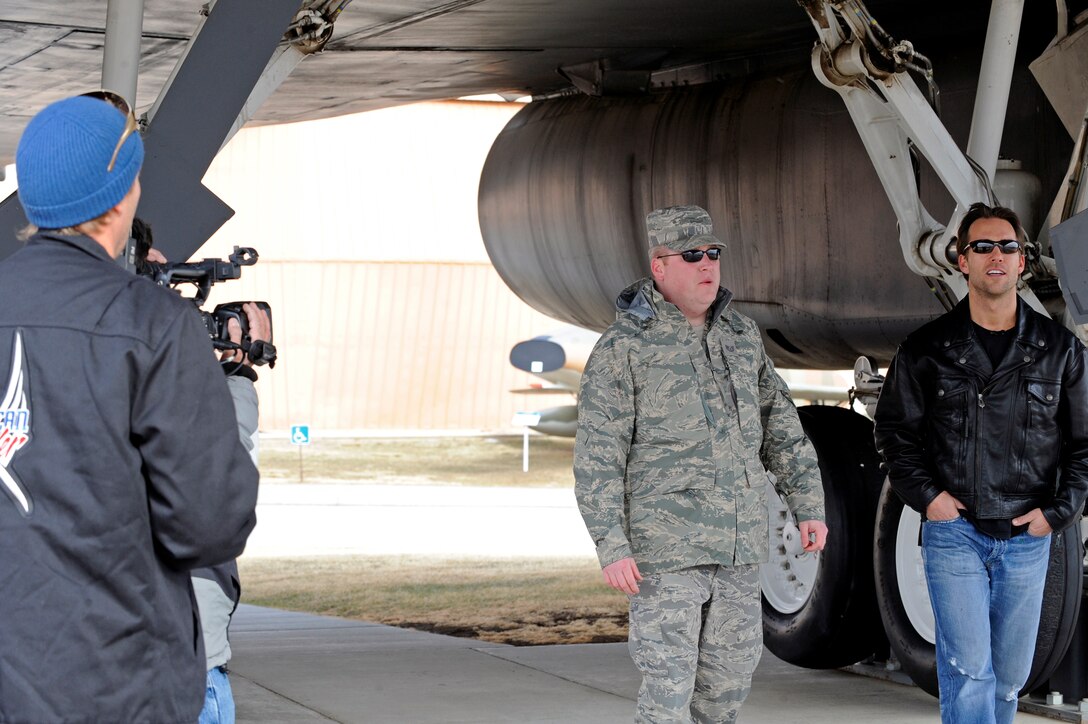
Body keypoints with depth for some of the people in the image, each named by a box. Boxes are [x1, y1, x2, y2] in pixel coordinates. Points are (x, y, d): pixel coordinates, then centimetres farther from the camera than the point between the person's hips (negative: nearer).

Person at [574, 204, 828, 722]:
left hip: (739, 546, 6)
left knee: (729, 679, 10)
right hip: (666, 548, -6)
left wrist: (809, 505, 10)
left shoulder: (740, 334, 10)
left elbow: (780, 426, 16)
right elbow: (597, 456, -11)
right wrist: (611, 547, -18)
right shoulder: (623, 347, -8)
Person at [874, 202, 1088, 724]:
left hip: (1027, 536, 2)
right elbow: (893, 429, 8)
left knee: (1009, 674, 10)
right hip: (954, 530, -2)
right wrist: (924, 494, -5)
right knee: (969, 670, -11)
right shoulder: (927, 349, 1)